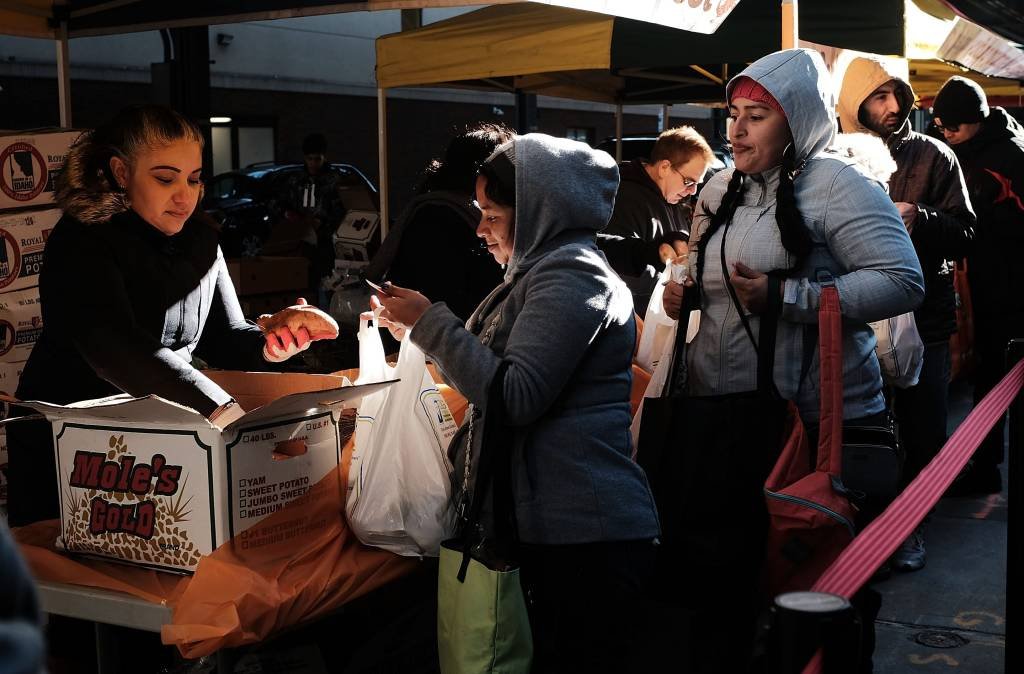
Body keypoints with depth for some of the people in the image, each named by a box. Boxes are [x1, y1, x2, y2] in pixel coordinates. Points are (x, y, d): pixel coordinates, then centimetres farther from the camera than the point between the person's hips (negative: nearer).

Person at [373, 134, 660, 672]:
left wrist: (430, 322, -14)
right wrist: (422, 330, 12)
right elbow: (498, 373, 20)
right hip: (557, 525, 10)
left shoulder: (572, 275, -13)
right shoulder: (544, 270, 18)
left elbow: (515, 396, -20)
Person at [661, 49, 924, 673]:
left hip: (812, 413, -7)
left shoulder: (834, 186, -10)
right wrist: (685, 292, 5)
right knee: (714, 555, 13)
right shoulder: (720, 192, 13)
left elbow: (903, 282, -20)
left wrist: (786, 298, -24)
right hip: (719, 406, 7)